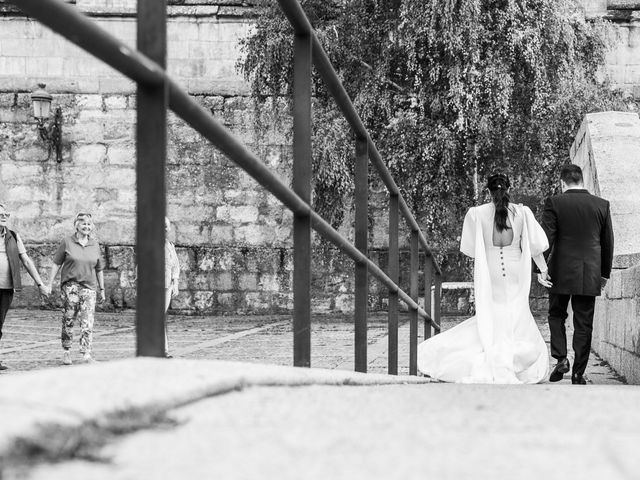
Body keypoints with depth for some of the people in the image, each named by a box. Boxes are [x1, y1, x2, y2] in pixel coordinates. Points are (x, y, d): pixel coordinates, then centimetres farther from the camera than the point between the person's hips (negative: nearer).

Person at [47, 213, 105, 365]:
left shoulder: (94, 244, 11)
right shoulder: (67, 242, 2)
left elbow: (99, 269, 18)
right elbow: (56, 264, 5)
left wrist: (102, 289, 19)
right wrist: (50, 284, 0)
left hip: (89, 287, 2)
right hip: (70, 285, -2)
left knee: (88, 322, -8)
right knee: (68, 320, 2)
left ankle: (86, 353, -9)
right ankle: (66, 352, 14)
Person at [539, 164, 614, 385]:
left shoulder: (554, 203, -5)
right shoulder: (602, 205, 3)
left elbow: (546, 238, -9)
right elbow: (608, 243, 7)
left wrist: (541, 268, -5)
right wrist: (605, 273, 15)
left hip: (561, 272, -2)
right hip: (590, 275, 2)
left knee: (556, 315, 16)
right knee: (584, 323, 6)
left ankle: (561, 358, -1)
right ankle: (578, 374, 7)